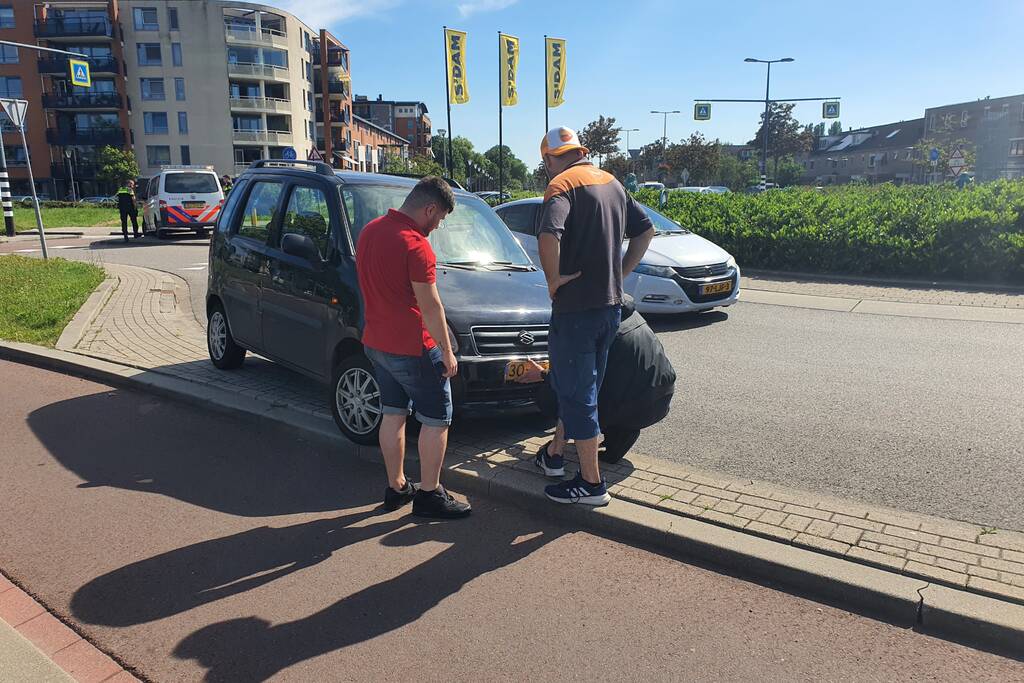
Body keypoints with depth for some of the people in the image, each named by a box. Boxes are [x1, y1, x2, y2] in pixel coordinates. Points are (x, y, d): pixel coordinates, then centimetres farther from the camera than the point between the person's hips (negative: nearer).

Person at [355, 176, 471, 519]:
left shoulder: (370, 230, 8)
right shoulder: (415, 245, -21)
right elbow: (430, 306, -19)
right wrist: (447, 351, -11)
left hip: (376, 342, 9)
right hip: (412, 348, -9)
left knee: (393, 414, 17)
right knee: (436, 420, 4)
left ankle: (396, 487, 26)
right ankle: (429, 495, 10)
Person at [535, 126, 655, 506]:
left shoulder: (563, 184, -13)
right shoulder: (610, 182, 13)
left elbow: (549, 235, -31)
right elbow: (645, 229, 19)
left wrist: (553, 279, -17)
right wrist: (620, 273, 16)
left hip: (576, 307, -8)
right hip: (611, 304, 8)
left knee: (577, 393, 1)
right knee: (576, 386, 20)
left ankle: (592, 484, 9)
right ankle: (554, 456, 35)